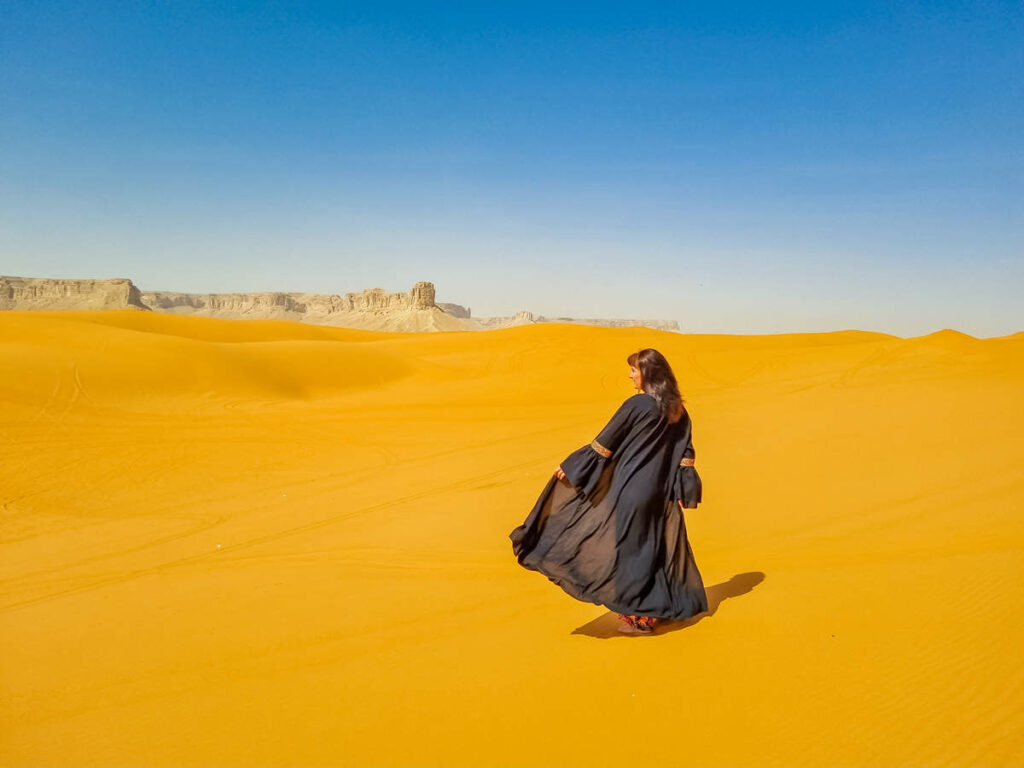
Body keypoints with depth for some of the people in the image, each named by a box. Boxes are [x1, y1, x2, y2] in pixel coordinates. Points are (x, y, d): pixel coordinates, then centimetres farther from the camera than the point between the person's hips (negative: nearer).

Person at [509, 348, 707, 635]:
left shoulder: (636, 405, -15)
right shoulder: (677, 408, 6)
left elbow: (605, 441, -11)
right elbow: (686, 453, 7)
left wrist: (571, 466, -3)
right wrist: (684, 492, 11)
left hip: (632, 486, -7)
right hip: (661, 490, 7)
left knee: (630, 547, 3)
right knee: (658, 546, 16)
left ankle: (640, 617, 8)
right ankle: (662, 606, 27)